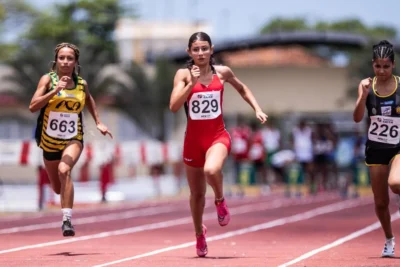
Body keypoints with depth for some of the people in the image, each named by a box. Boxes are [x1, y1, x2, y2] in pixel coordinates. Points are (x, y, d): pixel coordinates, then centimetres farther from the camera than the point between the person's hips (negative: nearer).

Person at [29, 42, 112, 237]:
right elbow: (33, 106, -19)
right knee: (58, 188, 14)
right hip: (50, 140, 1)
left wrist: (98, 122, 18)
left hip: (73, 139, -1)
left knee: (64, 170, -32)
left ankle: (67, 220, -33)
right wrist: (55, 90, -27)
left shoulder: (81, 84, 1)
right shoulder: (48, 79, -7)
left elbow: (89, 100, 24)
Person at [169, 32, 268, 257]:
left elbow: (242, 89, 20)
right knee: (197, 194, 11)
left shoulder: (222, 72, 1)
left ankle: (220, 201, -2)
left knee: (211, 170, -35)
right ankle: (199, 233, 37)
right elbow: (174, 107, -16)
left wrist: (257, 109, 9)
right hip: (193, 138, 1)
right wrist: (192, 83, -23)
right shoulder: (184, 75, -5)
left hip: (218, 136, -1)